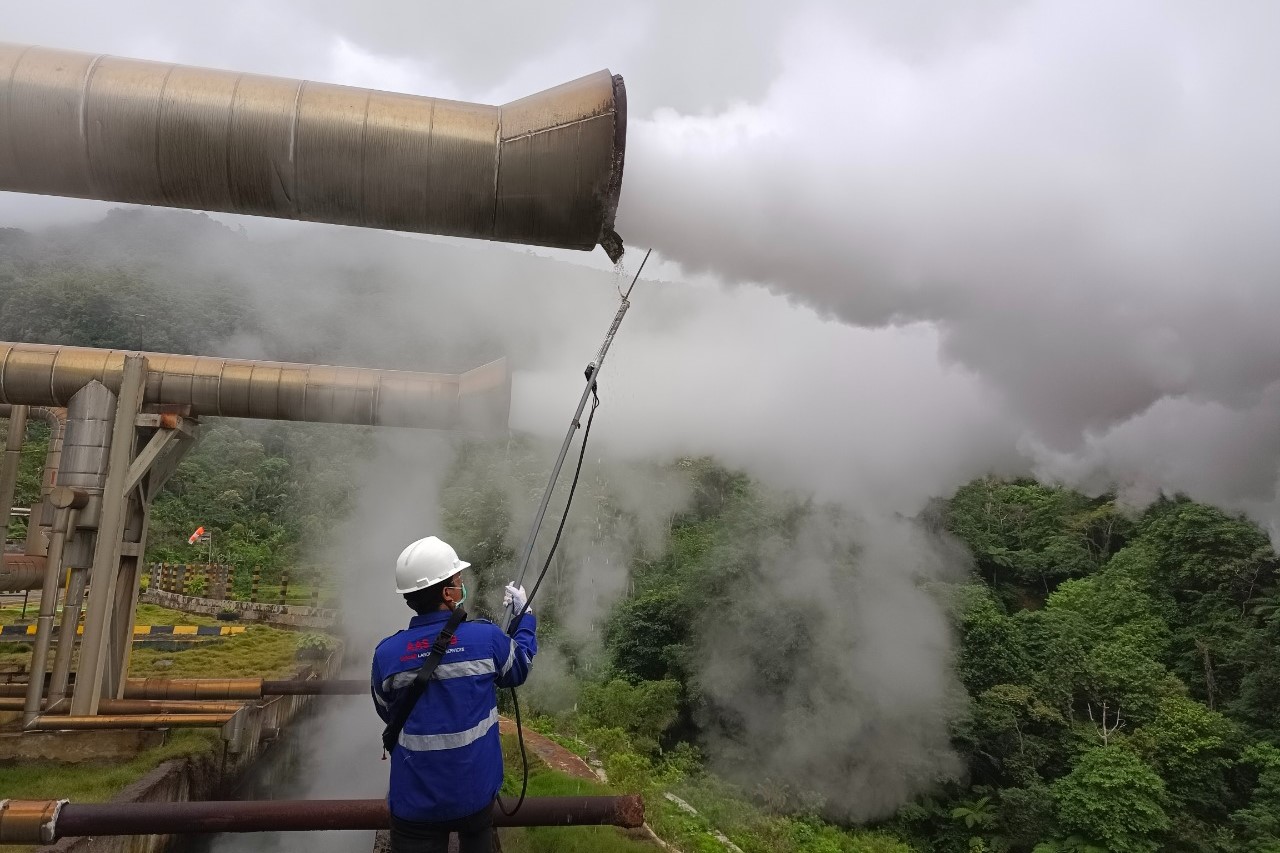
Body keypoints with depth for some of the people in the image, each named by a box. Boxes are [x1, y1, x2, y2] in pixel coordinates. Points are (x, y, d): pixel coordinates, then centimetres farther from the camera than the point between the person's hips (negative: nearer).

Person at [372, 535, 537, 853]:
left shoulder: (387, 654, -13)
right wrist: (524, 616, 20)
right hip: (476, 792, 0)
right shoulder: (487, 638, -16)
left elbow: (389, 714, 6)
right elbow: (519, 670, 7)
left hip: (416, 801, 0)